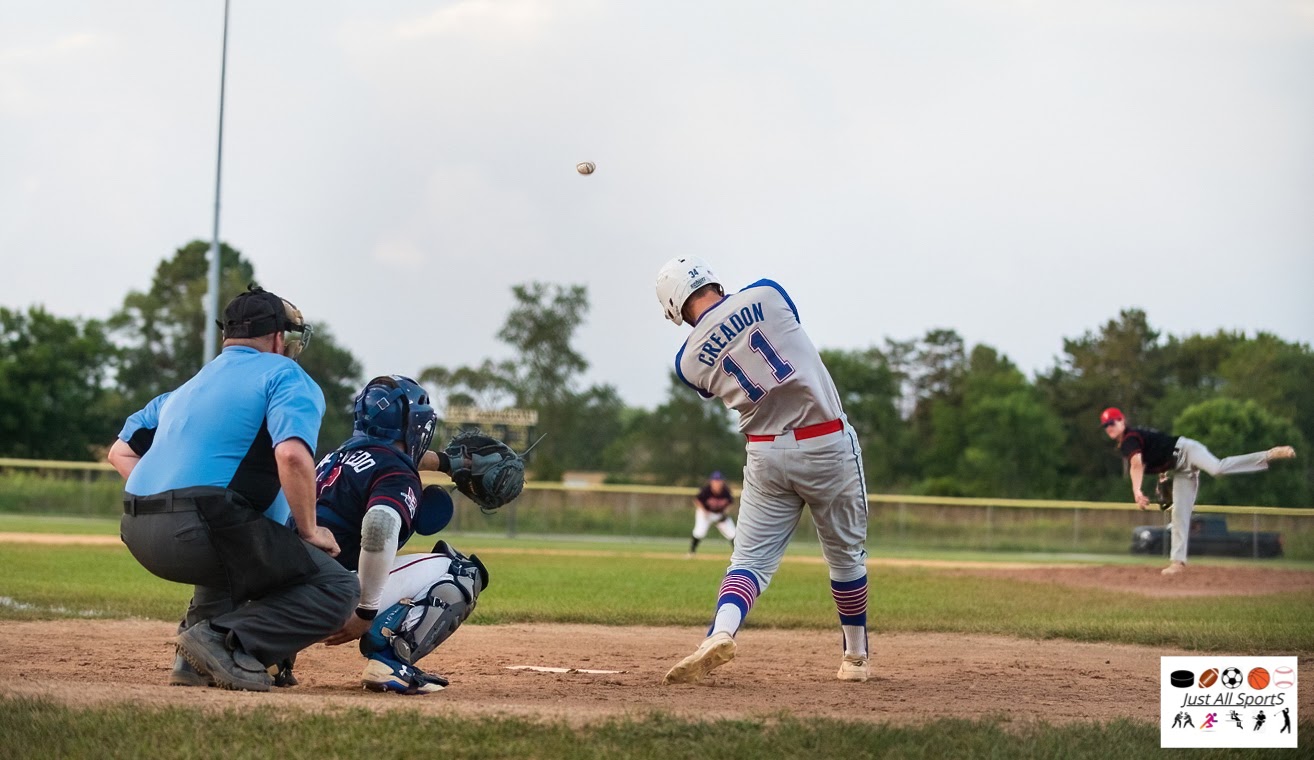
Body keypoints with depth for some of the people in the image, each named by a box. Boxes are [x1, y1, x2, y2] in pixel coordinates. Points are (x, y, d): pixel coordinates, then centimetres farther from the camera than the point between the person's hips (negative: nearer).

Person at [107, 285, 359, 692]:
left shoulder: (186, 388, 29)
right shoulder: (285, 376, 5)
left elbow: (121, 451, 28)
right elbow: (292, 455, -13)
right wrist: (309, 532, -2)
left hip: (137, 535, 8)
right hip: (200, 530, -8)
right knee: (336, 587, 0)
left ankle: (195, 659, 15)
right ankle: (227, 643, -20)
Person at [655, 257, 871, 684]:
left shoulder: (689, 361, 0)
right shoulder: (766, 294, -4)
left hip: (767, 455, 0)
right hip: (828, 445, 0)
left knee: (752, 558, 5)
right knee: (846, 553, 16)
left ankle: (721, 633, -23)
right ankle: (855, 657, 27)